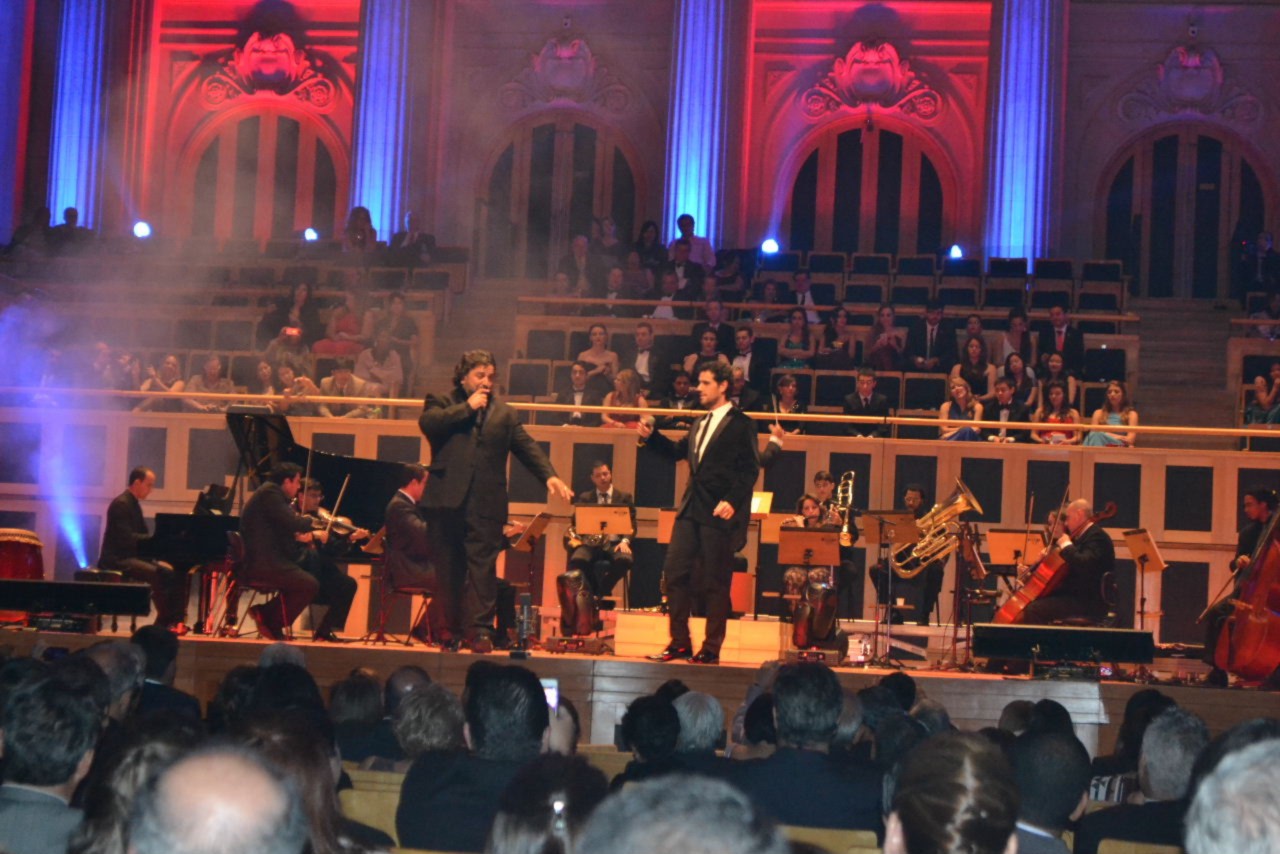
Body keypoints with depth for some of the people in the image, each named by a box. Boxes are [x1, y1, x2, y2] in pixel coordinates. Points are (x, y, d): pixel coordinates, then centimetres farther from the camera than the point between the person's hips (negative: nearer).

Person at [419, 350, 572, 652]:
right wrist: (467, 408, -6)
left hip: (486, 503, 1)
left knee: (483, 567, -6)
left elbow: (527, 447, 11)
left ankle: (481, 630, -10)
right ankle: (447, 630, 8)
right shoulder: (441, 402, 12)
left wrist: (549, 475, -5)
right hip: (446, 500, -1)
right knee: (447, 568, 2)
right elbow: (427, 423, -9)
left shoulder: (504, 413, 17)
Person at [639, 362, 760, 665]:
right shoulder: (700, 424, 19)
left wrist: (732, 501, -22)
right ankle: (679, 643, 13)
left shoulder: (740, 424, -5)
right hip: (691, 509, 8)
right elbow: (677, 451, 25)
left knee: (715, 582, -2)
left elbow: (750, 469, -11)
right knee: (675, 572, 4)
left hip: (719, 514, -7)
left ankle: (711, 649, 5)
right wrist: (650, 436, 11)